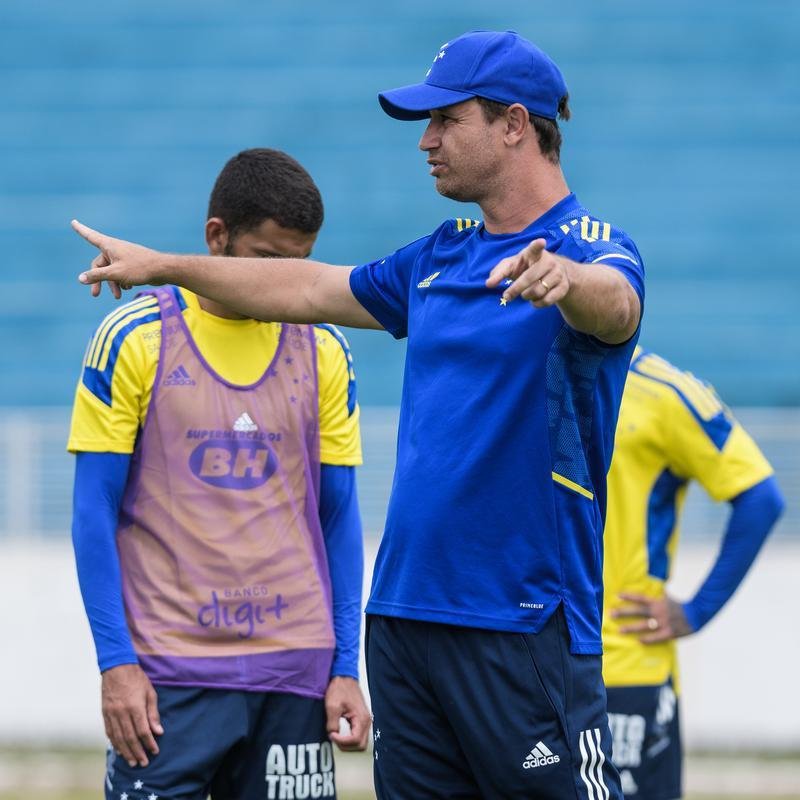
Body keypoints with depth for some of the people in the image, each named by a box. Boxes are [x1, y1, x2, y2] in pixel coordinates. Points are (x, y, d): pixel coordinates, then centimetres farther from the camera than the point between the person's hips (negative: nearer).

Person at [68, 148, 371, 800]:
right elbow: (94, 514, -1)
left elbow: (338, 519, 11)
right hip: (170, 670, -3)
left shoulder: (322, 351, 8)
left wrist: (346, 669, 3)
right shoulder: (134, 337, -2)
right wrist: (115, 661, -9)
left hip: (295, 668, 3)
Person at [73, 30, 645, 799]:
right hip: (404, 613, 8)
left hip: (525, 624, -7)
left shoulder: (592, 248, -8)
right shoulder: (440, 258, 16)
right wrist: (163, 265, 34)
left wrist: (564, 279, -54)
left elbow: (616, 304, -31)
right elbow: (312, 289, 29)